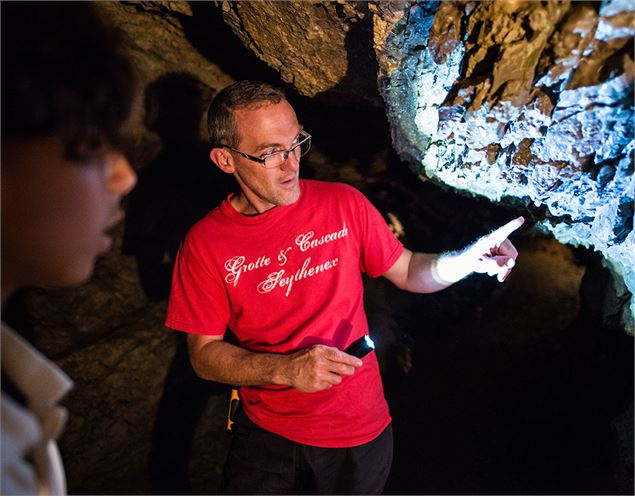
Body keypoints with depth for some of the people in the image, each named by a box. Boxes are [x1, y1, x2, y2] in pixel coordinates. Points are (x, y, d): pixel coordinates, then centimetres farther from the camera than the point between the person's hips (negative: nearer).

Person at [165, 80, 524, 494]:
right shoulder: (204, 244, -13)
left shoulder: (343, 204, -10)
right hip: (266, 434, -1)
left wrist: (467, 259, -20)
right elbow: (205, 353, -10)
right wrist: (285, 369, -26)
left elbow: (408, 271, 0)